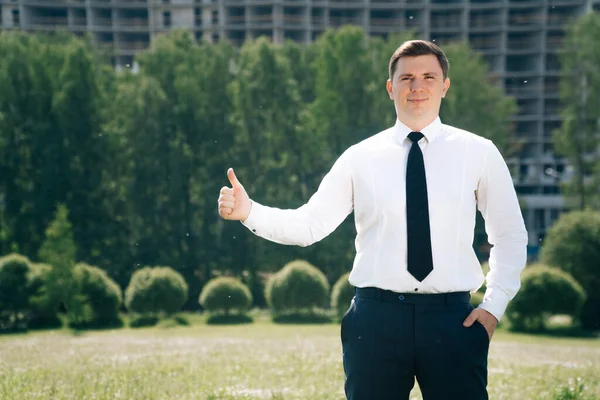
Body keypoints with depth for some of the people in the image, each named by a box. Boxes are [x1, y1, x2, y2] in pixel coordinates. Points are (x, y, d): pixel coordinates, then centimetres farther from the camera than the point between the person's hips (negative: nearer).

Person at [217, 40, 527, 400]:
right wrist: (249, 211, -14)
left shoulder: (479, 153, 5)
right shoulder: (360, 158, 5)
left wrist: (495, 304, 1)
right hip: (377, 317, 0)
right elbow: (307, 224, 1)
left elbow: (510, 236, 11)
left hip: (453, 318, 0)